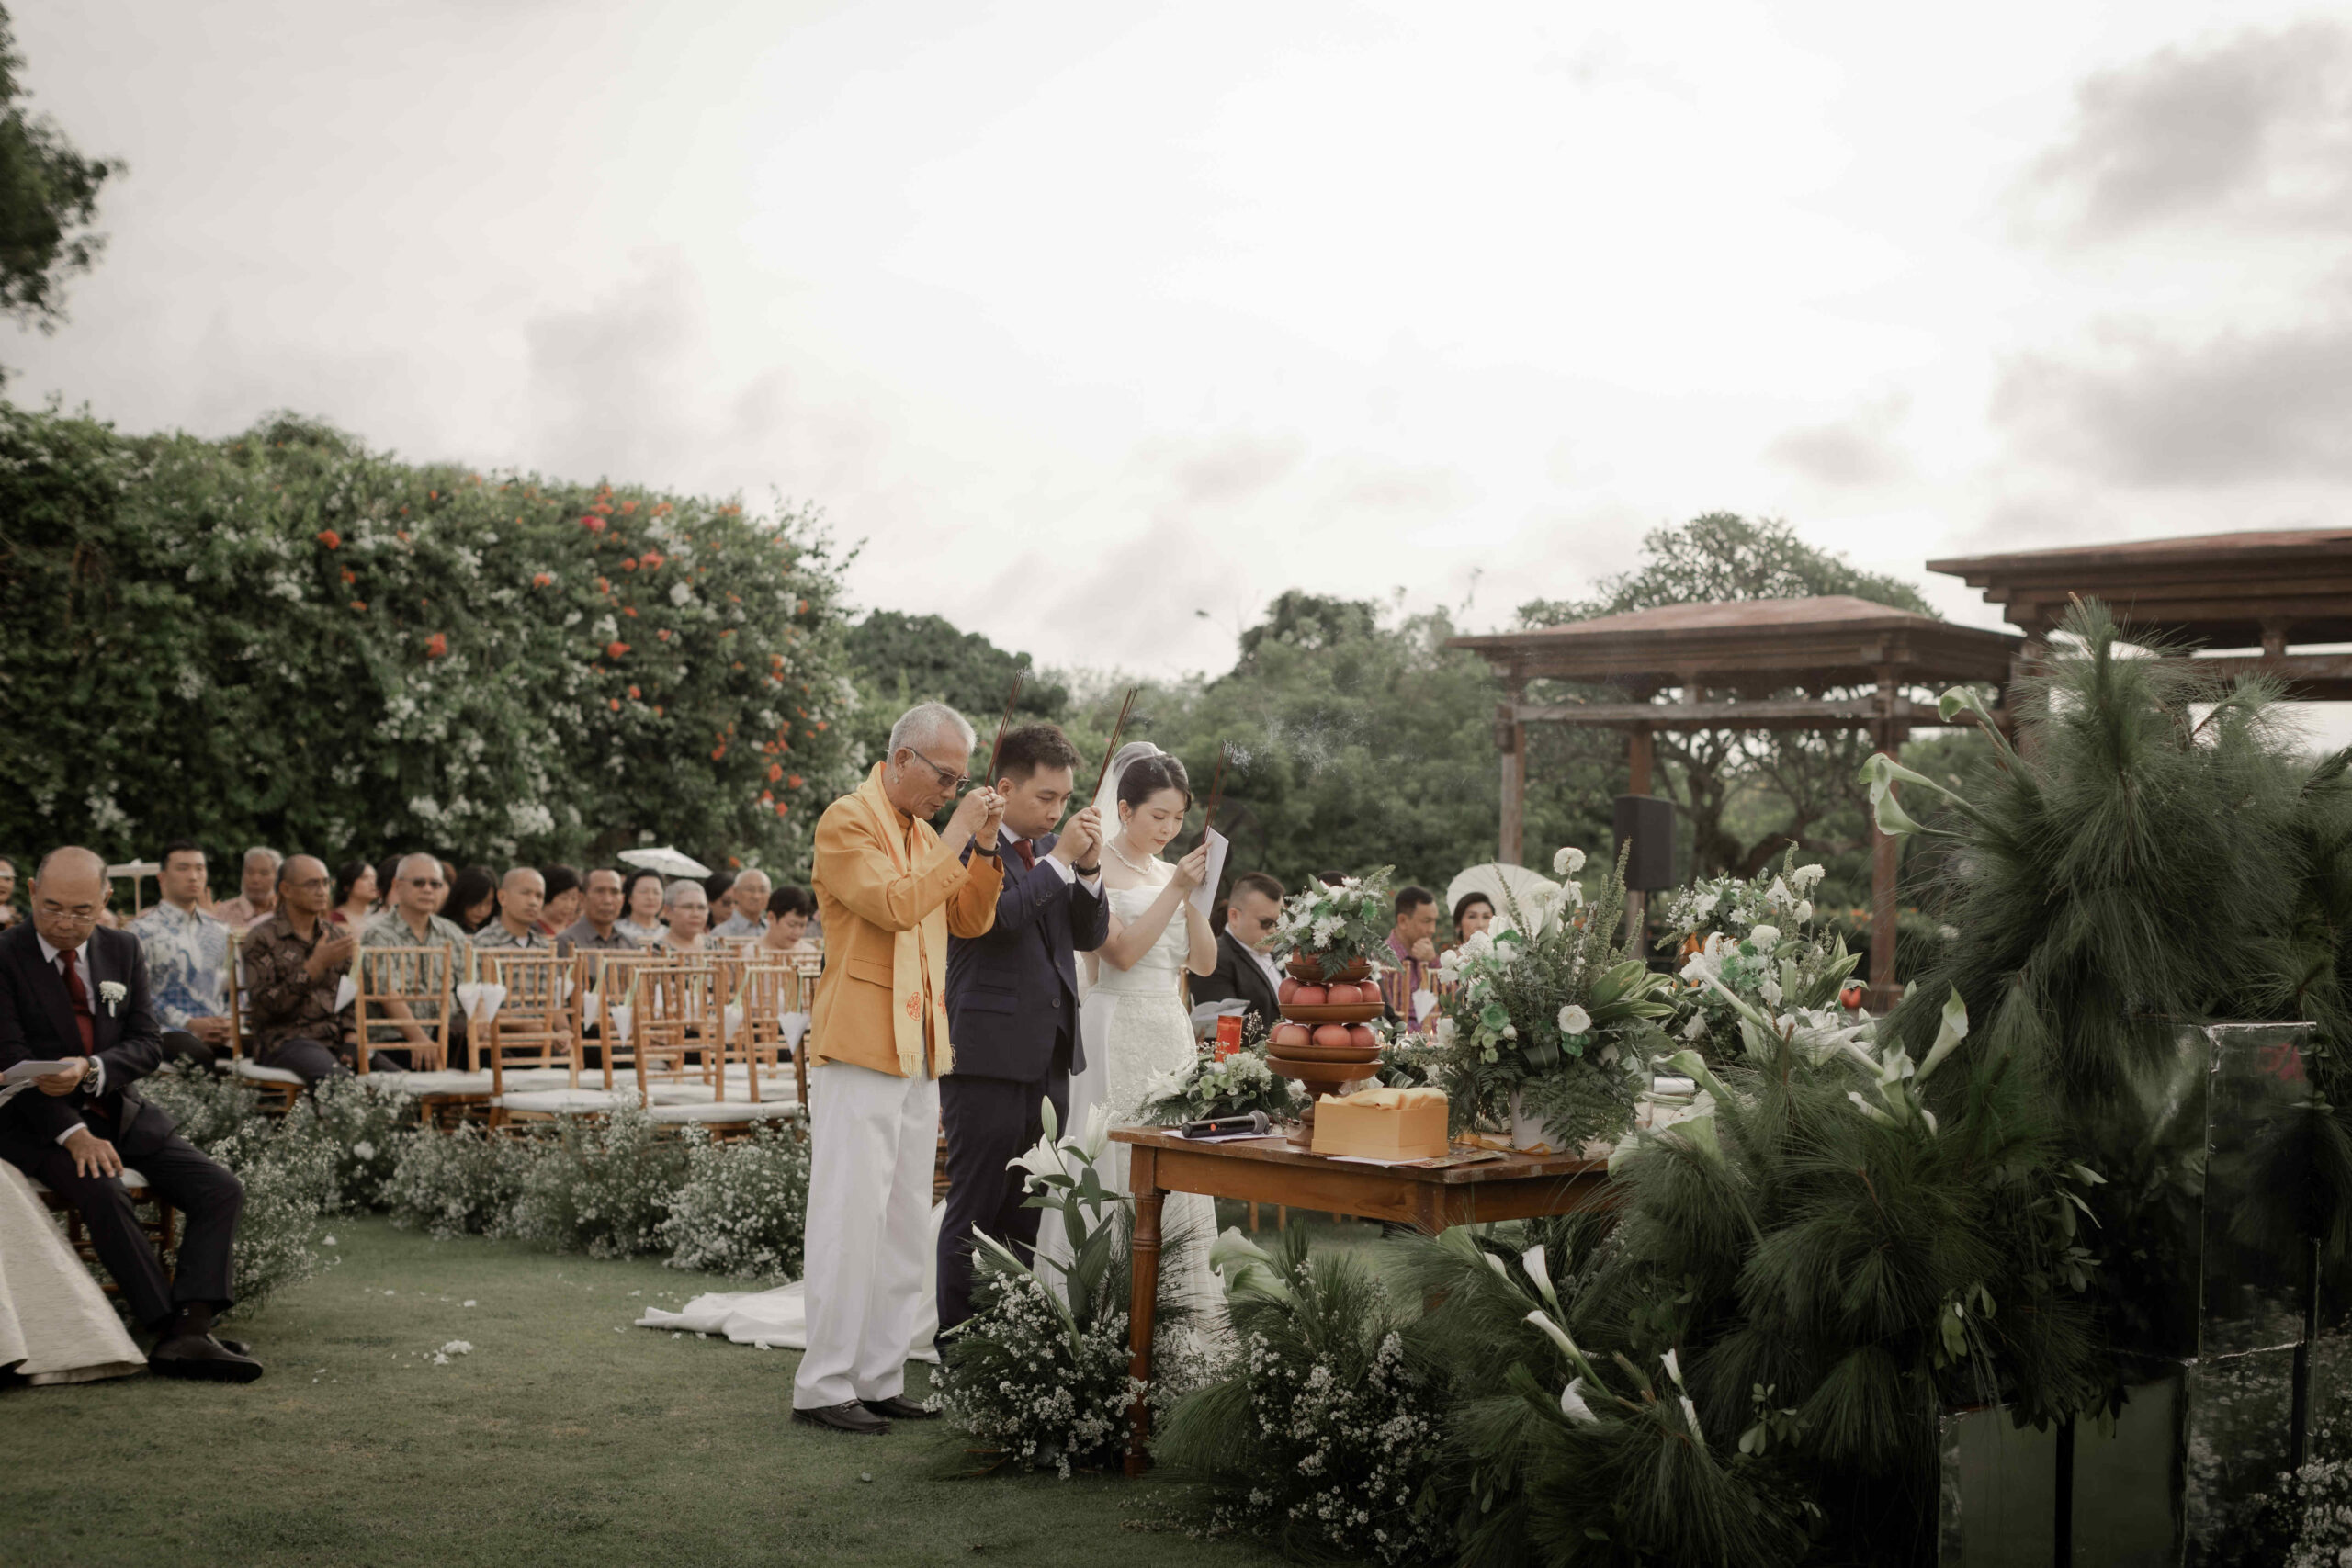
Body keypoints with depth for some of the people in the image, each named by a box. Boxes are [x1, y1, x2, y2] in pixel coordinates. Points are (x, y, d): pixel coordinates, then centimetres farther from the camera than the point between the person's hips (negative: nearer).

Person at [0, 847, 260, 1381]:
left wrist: (90, 1069, -21)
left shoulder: (123, 949, 7)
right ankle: (169, 1327, -26)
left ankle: (189, 1332, -26)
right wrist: (71, 1132, -24)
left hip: (121, 1112, 5)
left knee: (221, 1191, -14)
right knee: (103, 1194, -34)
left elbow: (147, 1045, 2)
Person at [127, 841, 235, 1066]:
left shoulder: (219, 930, 21)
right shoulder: (144, 929, 4)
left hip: (220, 1035, 5)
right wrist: (190, 1024, -13)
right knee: (198, 1054, -40)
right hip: (171, 1032, -5)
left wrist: (230, 1022, 2)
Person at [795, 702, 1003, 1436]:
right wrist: (956, 834, -14)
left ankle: (880, 1377, 16)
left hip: (918, 1050, 9)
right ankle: (823, 1386, -2)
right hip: (859, 1047, -9)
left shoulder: (924, 831, 18)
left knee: (906, 1224, 10)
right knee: (852, 1217, -8)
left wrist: (984, 850, 5)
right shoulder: (848, 820, -7)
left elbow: (969, 921, 18)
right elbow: (897, 903, -20)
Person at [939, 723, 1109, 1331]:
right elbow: (997, 915, -22)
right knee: (974, 1213, -3)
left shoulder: (1052, 848, 15)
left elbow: (1091, 935, 12)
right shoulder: (969, 844, -7)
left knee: (1030, 1216, 11)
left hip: (1049, 1054, 7)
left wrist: (1089, 868, -3)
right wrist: (1060, 859, -17)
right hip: (988, 1053, -7)